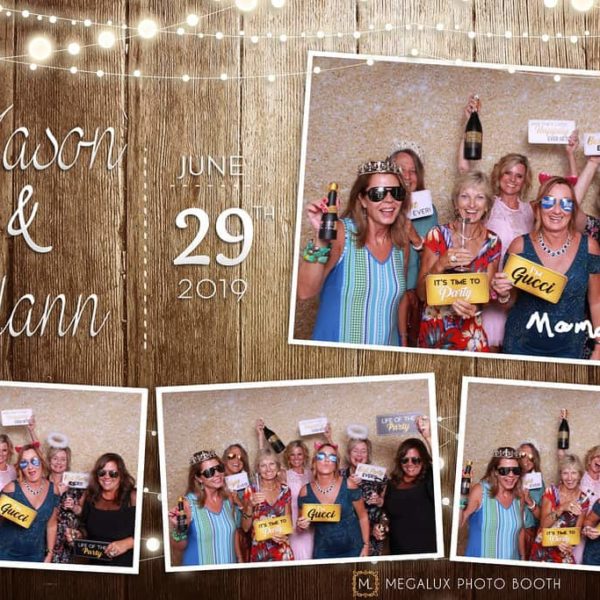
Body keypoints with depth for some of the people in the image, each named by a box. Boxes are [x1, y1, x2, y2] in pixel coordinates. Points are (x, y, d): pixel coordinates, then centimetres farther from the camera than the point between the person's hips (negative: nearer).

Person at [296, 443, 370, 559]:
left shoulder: (348, 485, -10)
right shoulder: (306, 491, -6)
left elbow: (363, 516, 0)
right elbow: (303, 522, 8)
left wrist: (366, 546, -1)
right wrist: (303, 525, -14)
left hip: (353, 550, -1)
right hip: (323, 553, 1)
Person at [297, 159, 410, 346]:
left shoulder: (401, 243, -1)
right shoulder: (341, 233, -16)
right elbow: (305, 292, -25)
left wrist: (403, 340, 12)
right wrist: (321, 239, -35)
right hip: (336, 352, -4)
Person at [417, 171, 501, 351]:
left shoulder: (492, 243, -2)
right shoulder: (437, 235, -9)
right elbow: (422, 293, -8)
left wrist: (473, 306, -17)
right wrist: (440, 265, -25)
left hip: (470, 332, 2)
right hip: (434, 329, -2)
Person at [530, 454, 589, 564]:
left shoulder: (583, 500, -1)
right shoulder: (551, 492, -7)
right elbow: (543, 525, -13)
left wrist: (567, 544, -18)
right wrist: (562, 508, -25)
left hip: (564, 552, 1)